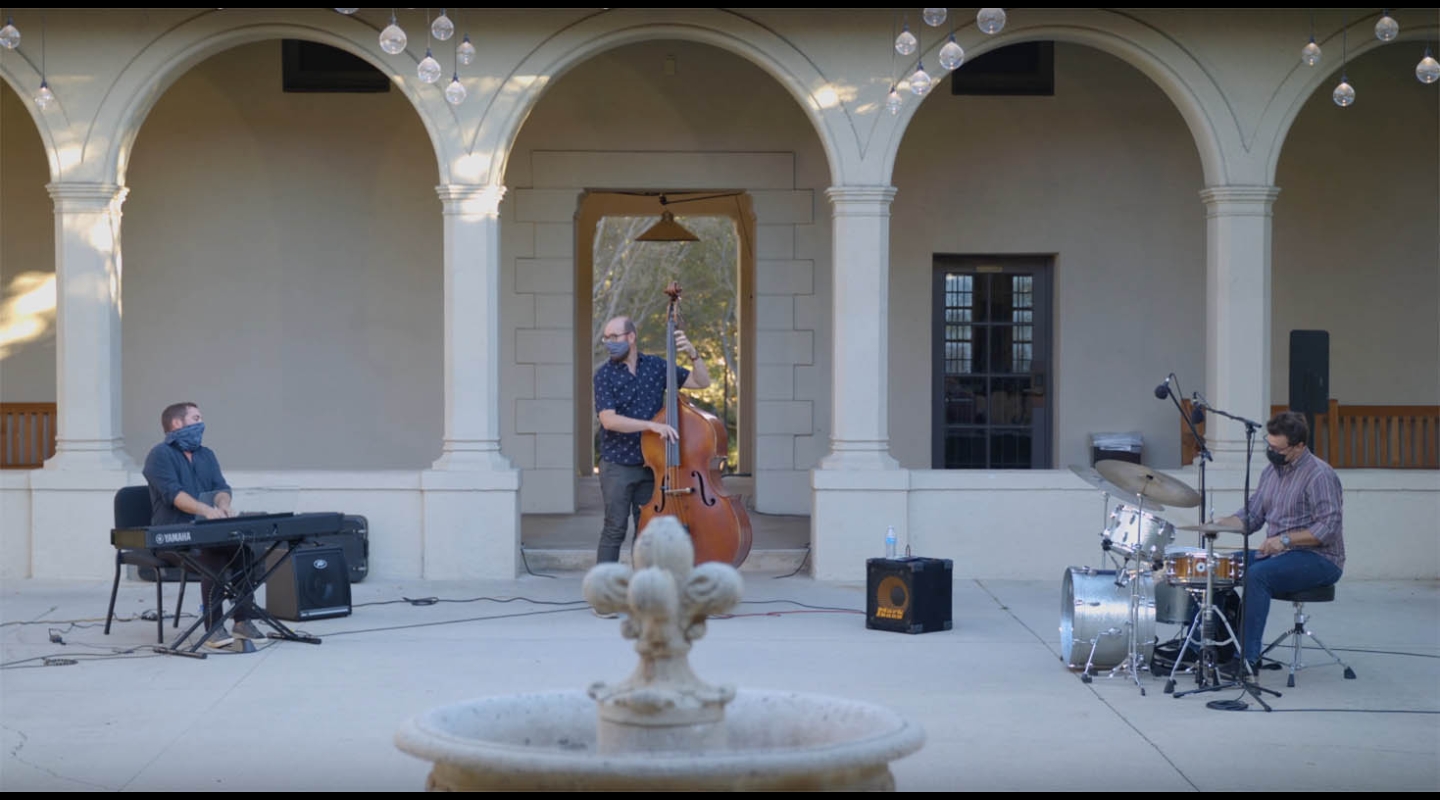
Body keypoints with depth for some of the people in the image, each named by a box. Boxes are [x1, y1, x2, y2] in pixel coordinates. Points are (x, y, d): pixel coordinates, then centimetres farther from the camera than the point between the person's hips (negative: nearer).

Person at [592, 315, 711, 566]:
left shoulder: (656, 366, 3)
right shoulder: (605, 374, -6)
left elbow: (701, 382, 7)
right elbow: (608, 420, -18)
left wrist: (693, 354, -11)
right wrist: (651, 425, -27)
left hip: (651, 464, 3)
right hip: (617, 465, -3)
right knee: (615, 529, -4)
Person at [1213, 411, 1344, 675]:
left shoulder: (1319, 475, -16)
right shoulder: (1272, 472, 12)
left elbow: (1328, 529, -22)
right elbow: (1251, 514, 14)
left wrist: (1285, 539, -28)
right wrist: (1220, 524, -4)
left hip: (1319, 559, -9)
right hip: (1279, 554, 9)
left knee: (1257, 574, -31)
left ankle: (1248, 657, -31)